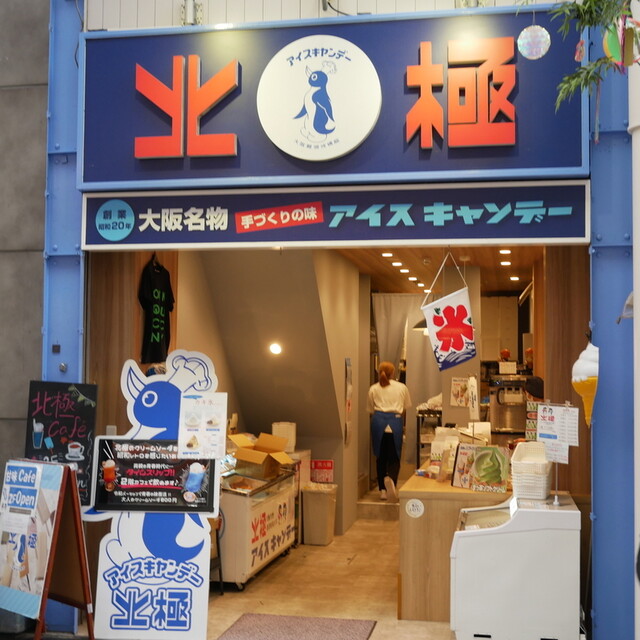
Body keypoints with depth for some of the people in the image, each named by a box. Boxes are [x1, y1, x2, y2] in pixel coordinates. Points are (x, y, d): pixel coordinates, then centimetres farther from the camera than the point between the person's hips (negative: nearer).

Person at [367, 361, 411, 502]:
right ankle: (391, 479, -28)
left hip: (378, 421, 1)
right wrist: (403, 426, 31)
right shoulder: (402, 388, 14)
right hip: (395, 422, -1)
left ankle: (383, 490, 11)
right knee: (394, 457, 2)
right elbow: (405, 409, 17)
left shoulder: (373, 389, 14)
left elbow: (371, 411, 14)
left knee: (380, 457, 11)